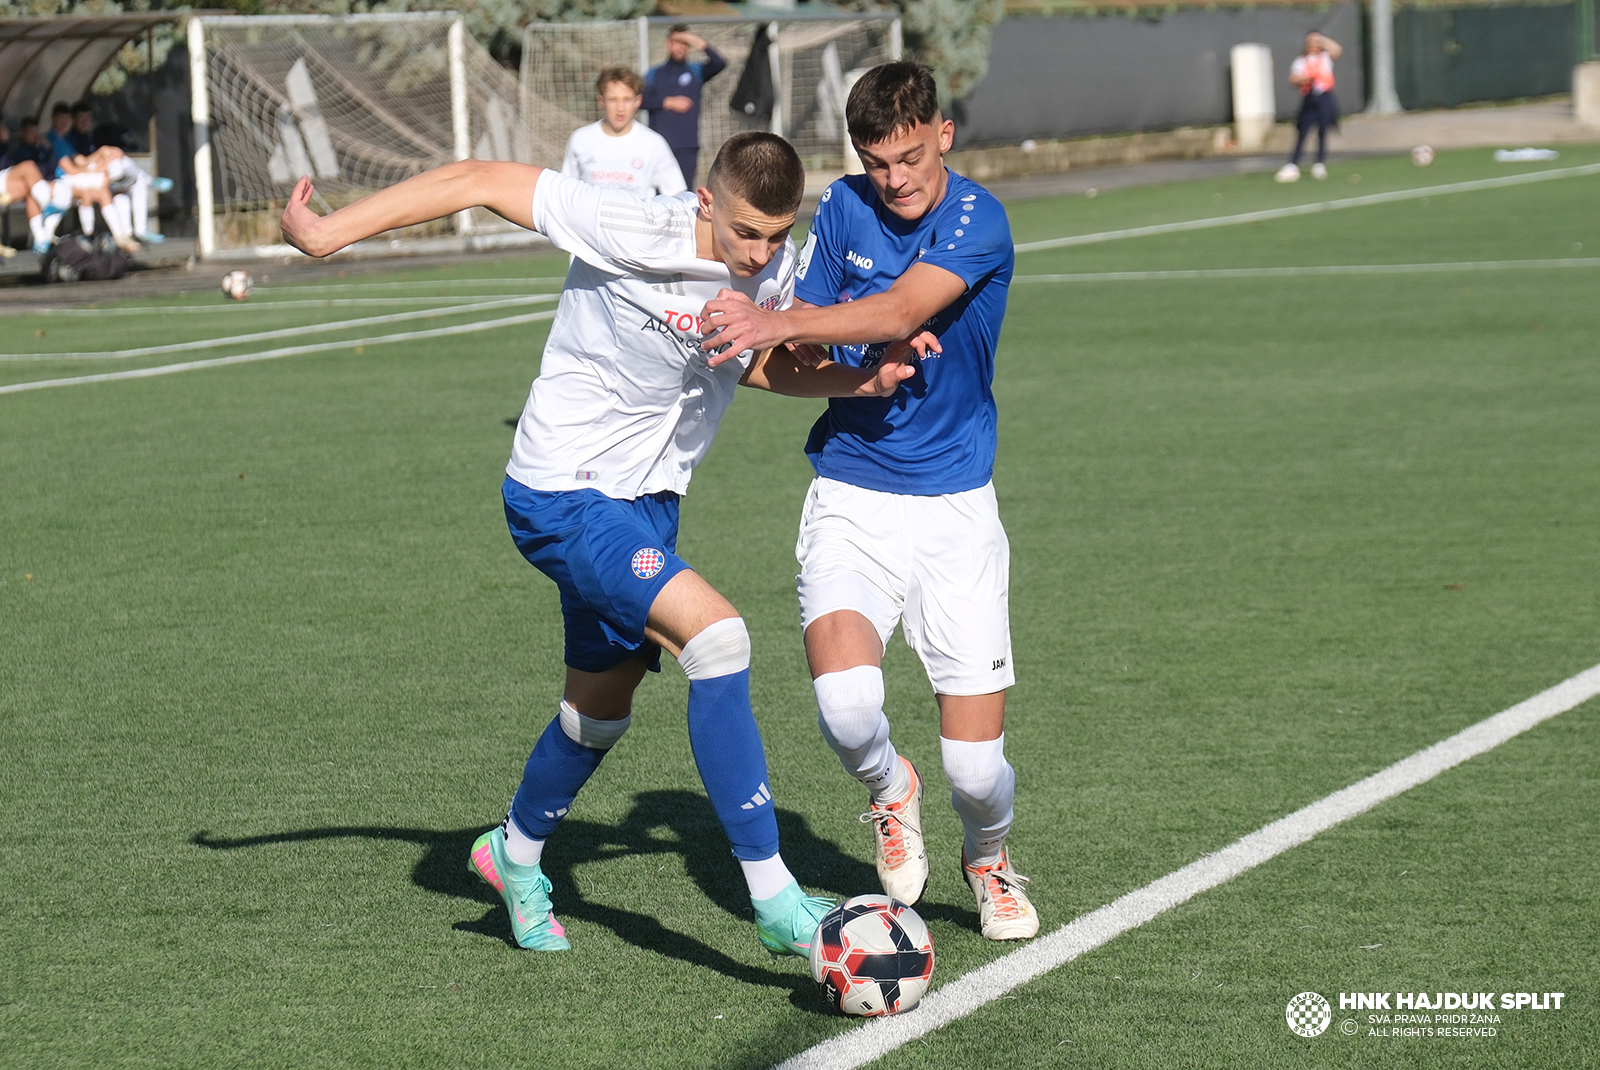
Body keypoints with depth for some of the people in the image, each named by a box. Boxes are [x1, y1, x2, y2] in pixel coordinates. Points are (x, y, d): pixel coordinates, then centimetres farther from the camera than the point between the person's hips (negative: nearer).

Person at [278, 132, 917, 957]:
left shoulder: (773, 271, -4)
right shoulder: (632, 231, -25)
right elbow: (482, 180, -23)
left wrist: (859, 381, -1)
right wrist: (327, 234, -23)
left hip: (647, 502, 8)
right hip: (564, 497, -8)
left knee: (600, 710, 21)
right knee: (715, 632, -26)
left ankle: (516, 855, 51)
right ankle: (775, 904, -23)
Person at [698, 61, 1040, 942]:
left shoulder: (976, 220, -10)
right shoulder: (842, 208, 3)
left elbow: (898, 313, -26)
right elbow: (802, 361, 5)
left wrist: (777, 324, -38)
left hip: (954, 507, -2)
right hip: (849, 501, 2)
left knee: (976, 766, -5)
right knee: (846, 703, -25)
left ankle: (989, 860, 32)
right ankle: (890, 791, 12)